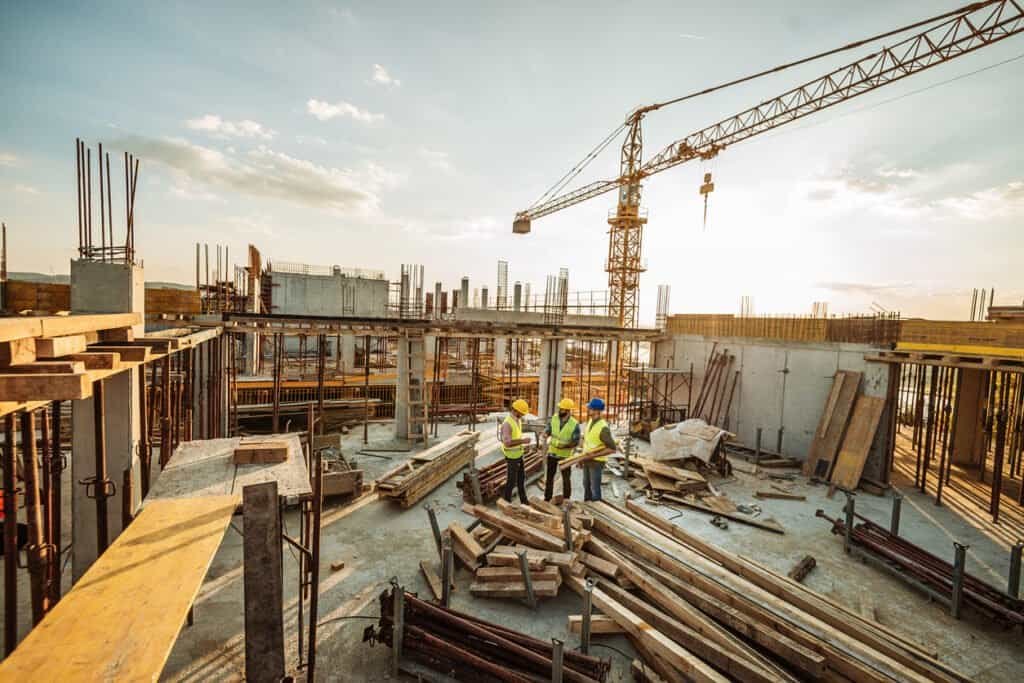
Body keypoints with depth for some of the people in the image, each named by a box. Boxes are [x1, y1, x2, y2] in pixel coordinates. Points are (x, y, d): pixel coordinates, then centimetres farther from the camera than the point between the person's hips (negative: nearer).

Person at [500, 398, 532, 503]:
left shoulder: (518, 420, 2)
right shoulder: (507, 423, -28)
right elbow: (507, 443, -34)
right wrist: (523, 441, -32)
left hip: (519, 455, 9)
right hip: (511, 457, -9)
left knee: (521, 478, 19)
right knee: (511, 481, 6)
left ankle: (524, 501, 34)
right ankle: (507, 502, 25)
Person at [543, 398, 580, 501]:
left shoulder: (574, 424, -19)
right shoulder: (554, 417, -7)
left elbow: (576, 442, -16)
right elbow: (548, 430, -3)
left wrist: (564, 446, -29)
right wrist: (546, 433, -26)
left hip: (565, 455, -3)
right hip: (552, 452, 4)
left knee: (566, 478, 9)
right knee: (549, 476, 12)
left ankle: (566, 500, 25)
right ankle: (547, 498, 25)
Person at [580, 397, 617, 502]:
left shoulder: (603, 428, -26)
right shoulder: (590, 421, 0)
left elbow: (613, 449, -24)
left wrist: (595, 455, -24)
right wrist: (583, 455, 11)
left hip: (597, 462, -8)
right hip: (587, 461, 8)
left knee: (595, 487, 3)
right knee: (586, 485, 20)